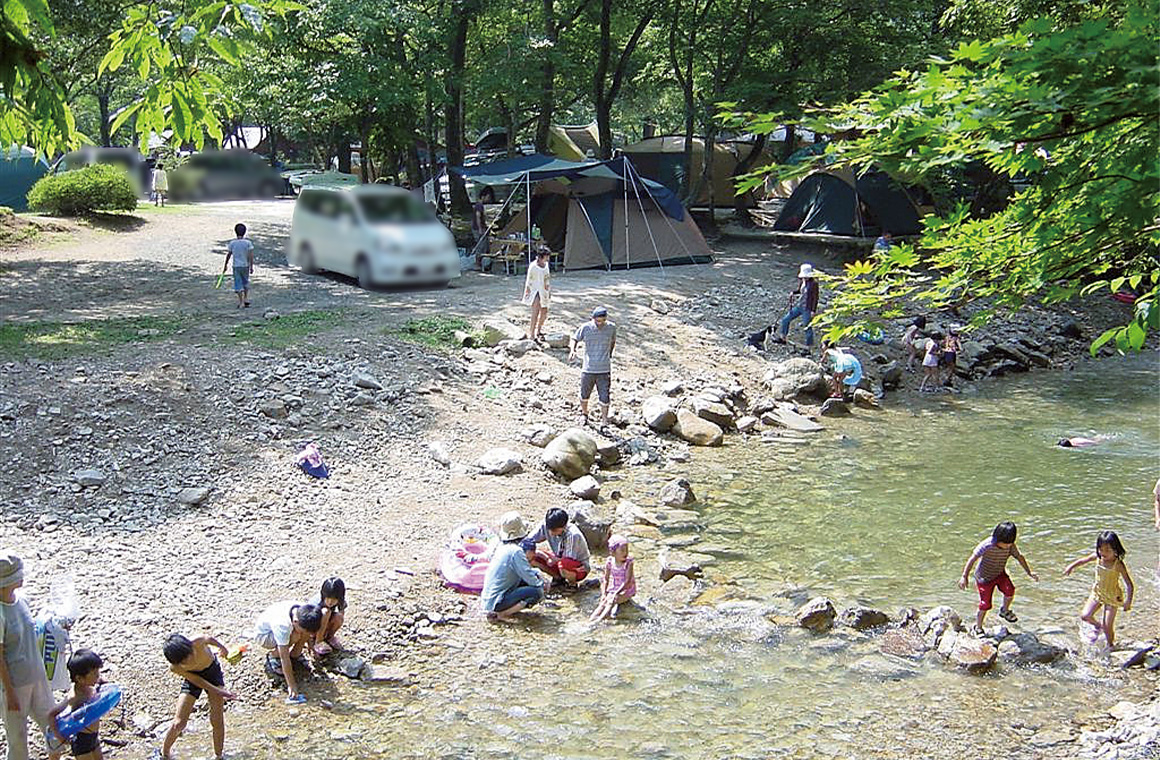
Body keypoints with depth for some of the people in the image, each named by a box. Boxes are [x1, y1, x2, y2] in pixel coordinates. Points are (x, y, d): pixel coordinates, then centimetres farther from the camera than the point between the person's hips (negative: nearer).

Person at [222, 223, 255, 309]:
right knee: (246, 282, 20)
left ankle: (241, 302, 2)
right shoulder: (248, 243, -6)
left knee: (238, 284, 5)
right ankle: (246, 299, 15)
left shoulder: (232, 243, -4)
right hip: (245, 265, 1)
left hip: (236, 266, -1)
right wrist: (251, 267, -5)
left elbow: (228, 255, 2)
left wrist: (225, 265, 15)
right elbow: (251, 256, -10)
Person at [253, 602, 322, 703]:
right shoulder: (282, 624, -42)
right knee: (295, 636, -32)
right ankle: (273, 657, -9)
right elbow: (284, 658, -39)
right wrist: (291, 686, -37)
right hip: (263, 635, -6)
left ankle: (294, 654, 4)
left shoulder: (303, 613, -24)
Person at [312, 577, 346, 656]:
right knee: (325, 612, -34)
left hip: (326, 627, 4)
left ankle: (330, 637, 3)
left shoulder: (339, 602, -21)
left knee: (338, 617, -28)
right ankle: (318, 642, -17)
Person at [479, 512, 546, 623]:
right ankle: (499, 614, -11)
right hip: (496, 603, -9)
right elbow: (529, 576, -15)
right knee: (537, 592, -17)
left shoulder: (503, 547, 11)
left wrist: (537, 575, 13)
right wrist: (541, 584, 4)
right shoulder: (516, 551, -16)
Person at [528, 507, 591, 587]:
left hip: (579, 568, -6)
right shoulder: (547, 526, -17)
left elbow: (569, 560, -30)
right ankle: (558, 578, 6)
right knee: (532, 557, -12)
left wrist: (547, 557, -22)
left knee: (563, 564, -40)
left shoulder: (573, 535, -33)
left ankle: (573, 584, -7)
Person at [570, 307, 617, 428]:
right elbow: (575, 339, 6)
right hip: (588, 369, 0)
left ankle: (604, 420, 13)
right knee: (584, 395, 16)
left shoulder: (611, 327, -4)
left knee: (604, 397, -3)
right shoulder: (585, 328, -8)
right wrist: (572, 350, -12)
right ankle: (584, 414, 42)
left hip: (604, 370, 0)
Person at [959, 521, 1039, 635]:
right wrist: (964, 576, -32)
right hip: (984, 577, -5)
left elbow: (1019, 557, 3)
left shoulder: (1010, 546, -15)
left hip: (1000, 574, 5)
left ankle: (1004, 611, 15)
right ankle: (978, 628, 17)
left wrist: (1029, 572, 0)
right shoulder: (987, 545, -31)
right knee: (985, 604, -6)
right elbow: (973, 559, -29)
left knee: (1010, 590, -17)